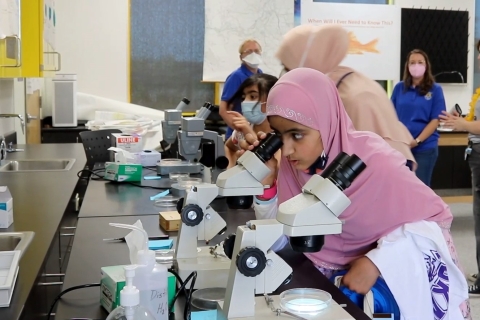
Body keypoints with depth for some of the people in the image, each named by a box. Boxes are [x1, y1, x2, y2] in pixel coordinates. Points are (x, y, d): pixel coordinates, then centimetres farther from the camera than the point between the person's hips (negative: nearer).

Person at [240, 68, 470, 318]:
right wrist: (267, 183, -22)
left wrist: (375, 262, -30)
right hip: (335, 267, 4)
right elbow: (275, 241, -6)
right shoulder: (292, 163, -12)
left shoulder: (374, 161, -27)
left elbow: (433, 219, -18)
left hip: (389, 269, -3)